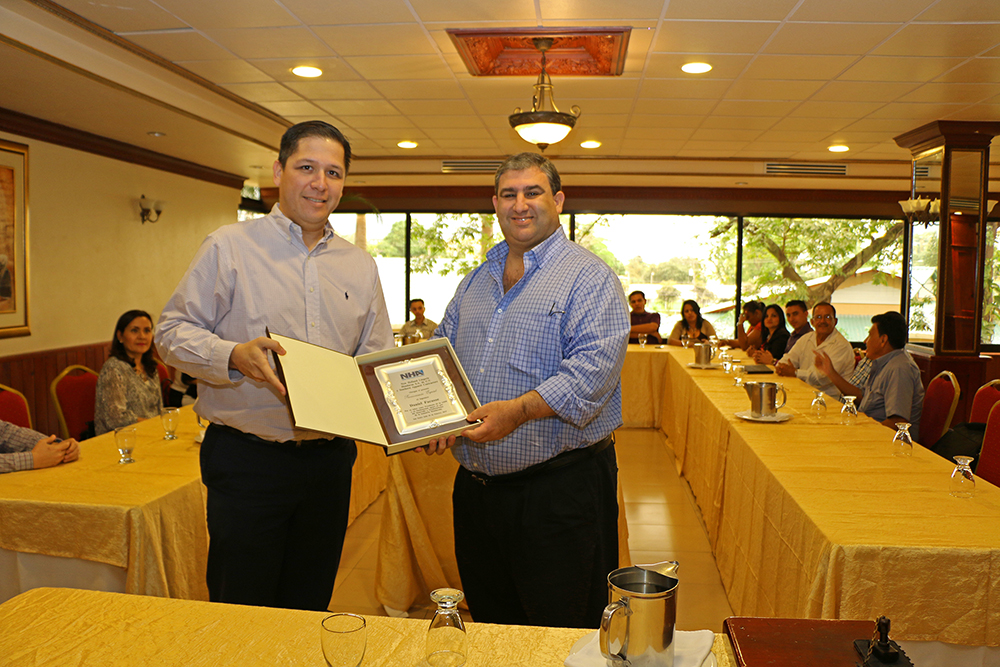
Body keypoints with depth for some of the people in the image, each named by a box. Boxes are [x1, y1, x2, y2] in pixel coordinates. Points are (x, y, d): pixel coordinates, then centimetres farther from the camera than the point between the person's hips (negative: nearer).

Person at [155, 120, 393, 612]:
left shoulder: (360, 266, 11)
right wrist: (233, 356, -21)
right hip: (247, 459, -4)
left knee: (309, 608, 16)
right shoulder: (229, 247, -2)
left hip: (329, 459, 4)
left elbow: (376, 357, 15)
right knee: (240, 609, 6)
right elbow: (173, 332, -3)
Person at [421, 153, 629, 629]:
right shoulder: (477, 279, 14)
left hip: (559, 489, -6)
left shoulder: (589, 277, -6)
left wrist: (519, 410, -29)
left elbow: (594, 365, -19)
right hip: (475, 485, 6)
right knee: (489, 623, 21)